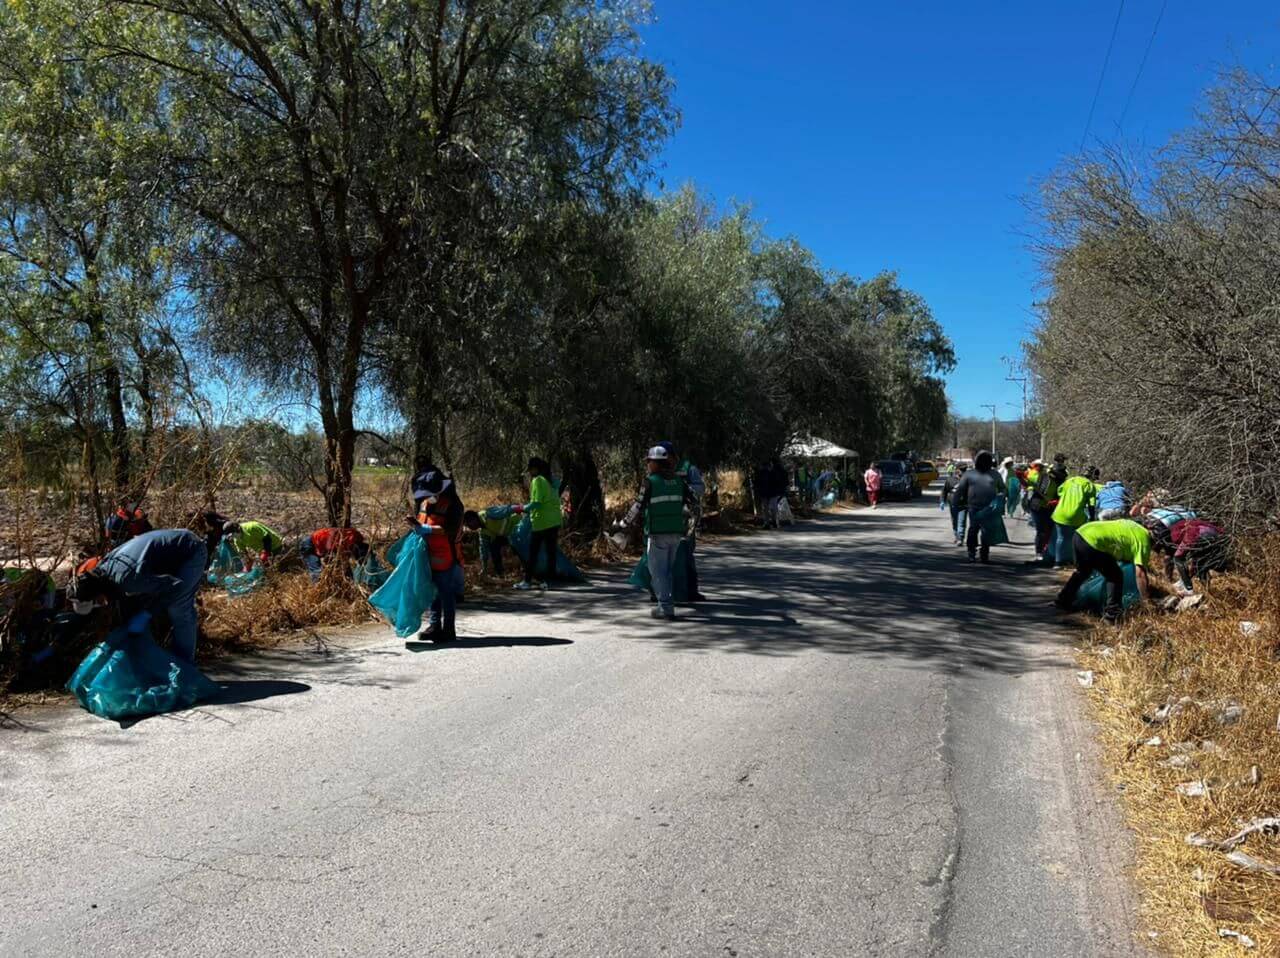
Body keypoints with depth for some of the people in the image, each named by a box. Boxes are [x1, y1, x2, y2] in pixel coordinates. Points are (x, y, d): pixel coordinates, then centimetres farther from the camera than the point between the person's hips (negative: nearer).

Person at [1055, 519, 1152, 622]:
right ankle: (1112, 613, 7)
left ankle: (1063, 601, 42)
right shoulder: (1143, 540, -3)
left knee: (1082, 571, 32)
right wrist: (1145, 600, 0)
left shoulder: (1133, 526, 18)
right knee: (1116, 577, 6)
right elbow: (1140, 573, -8)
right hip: (1092, 543, -9)